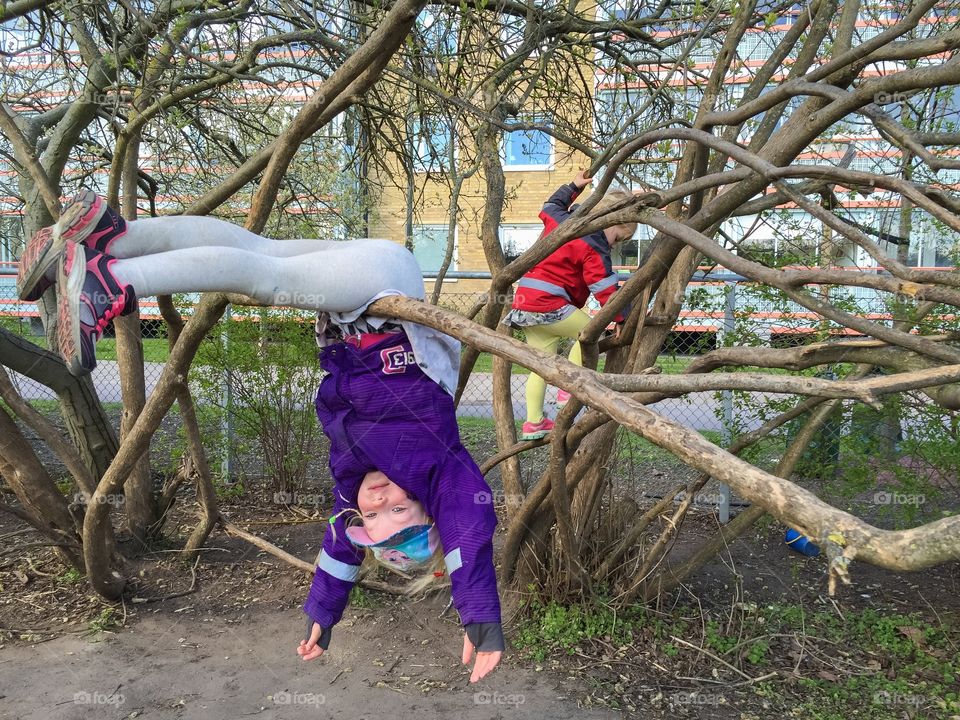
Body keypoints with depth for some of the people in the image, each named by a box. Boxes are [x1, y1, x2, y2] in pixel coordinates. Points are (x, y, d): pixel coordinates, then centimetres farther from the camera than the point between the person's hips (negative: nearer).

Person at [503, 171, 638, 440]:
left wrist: (573, 186, 42)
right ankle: (570, 389, -3)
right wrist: (620, 319, -10)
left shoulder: (560, 219, 14)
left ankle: (533, 423, 10)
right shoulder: (594, 249, -9)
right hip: (548, 305, -9)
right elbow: (605, 287, -13)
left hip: (524, 299, 9)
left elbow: (551, 205, 38)